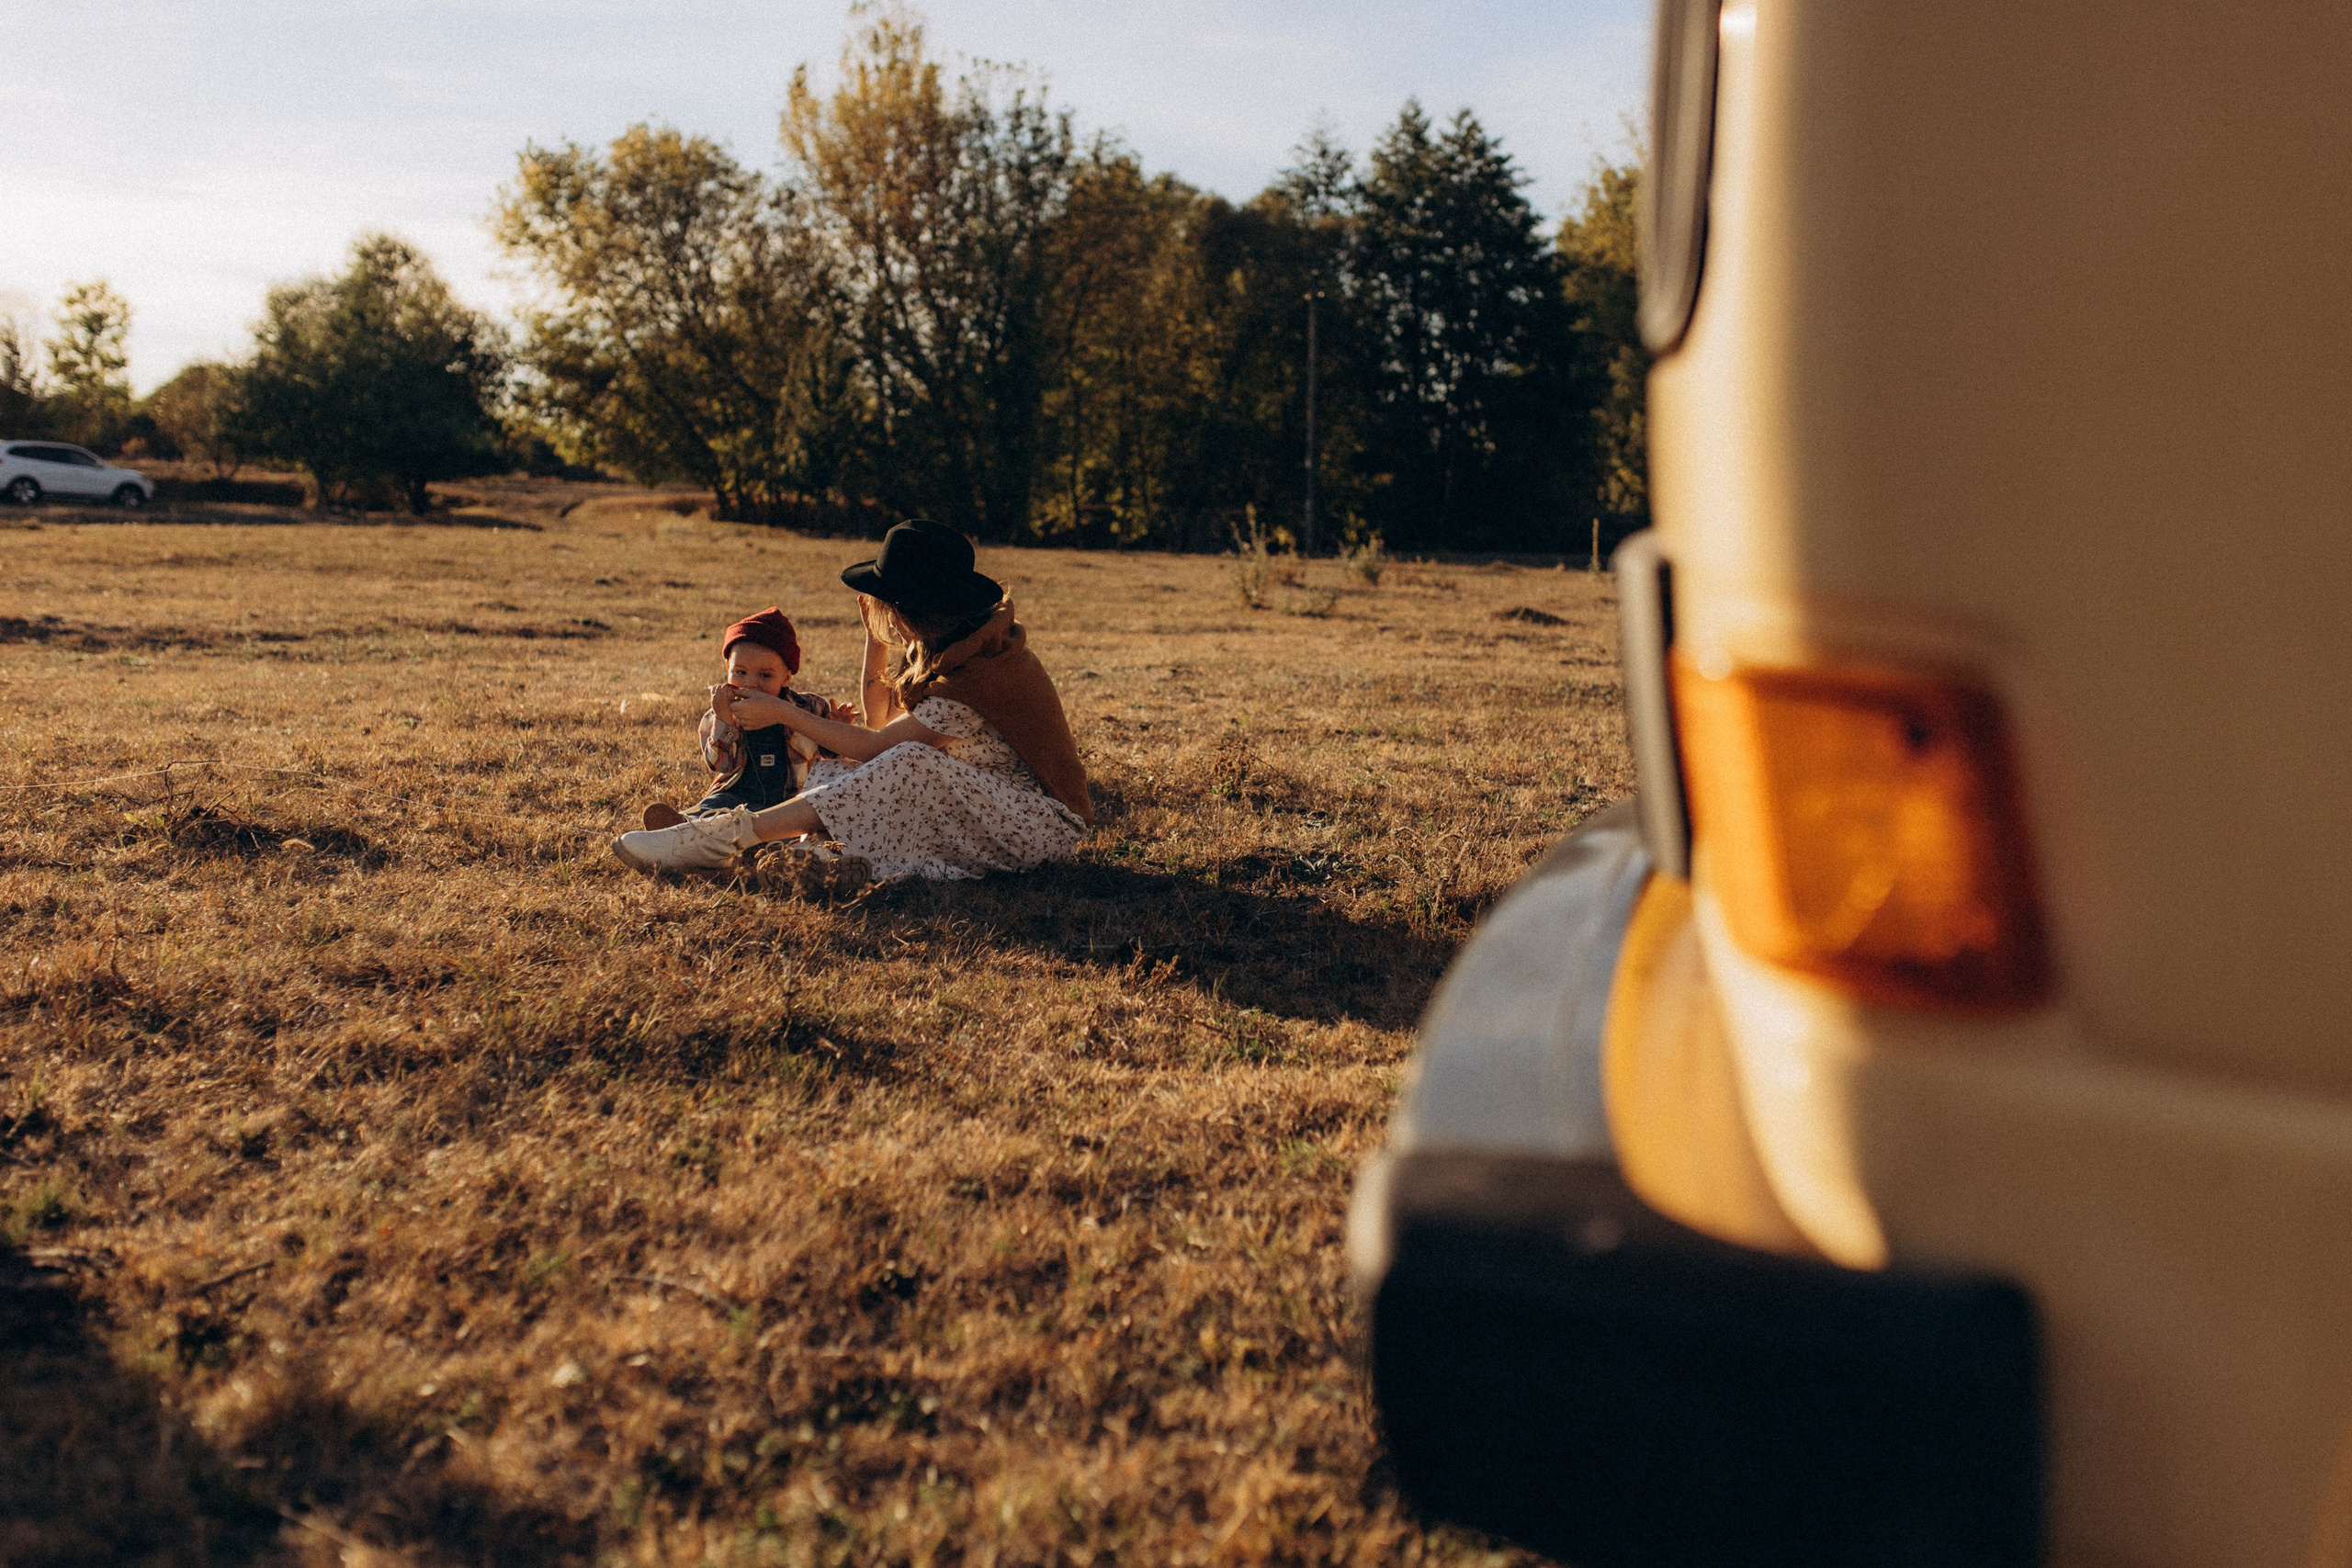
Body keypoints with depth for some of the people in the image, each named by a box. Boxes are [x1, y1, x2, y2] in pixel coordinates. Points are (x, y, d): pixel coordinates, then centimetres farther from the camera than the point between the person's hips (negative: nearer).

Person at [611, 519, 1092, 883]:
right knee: (845, 776, -5)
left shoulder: (977, 674, -25)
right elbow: (880, 723, 13)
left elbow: (873, 746, -17)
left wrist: (783, 713, -7)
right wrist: (875, 635, 5)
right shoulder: (951, 645, 3)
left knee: (907, 764, -30)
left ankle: (732, 834, -29)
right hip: (992, 801, 9)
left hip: (1043, 824, -9)